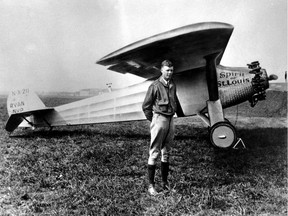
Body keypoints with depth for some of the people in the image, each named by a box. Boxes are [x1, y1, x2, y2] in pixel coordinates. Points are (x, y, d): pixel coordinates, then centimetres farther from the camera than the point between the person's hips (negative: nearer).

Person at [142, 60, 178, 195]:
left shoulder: (172, 85, 10)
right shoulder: (155, 86, -8)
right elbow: (146, 106, -6)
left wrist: (172, 113, 14)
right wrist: (152, 120, -2)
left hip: (170, 119, 7)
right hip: (159, 118, -6)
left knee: (166, 152, 13)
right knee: (154, 152, -3)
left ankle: (165, 182, 23)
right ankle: (151, 185, 4)